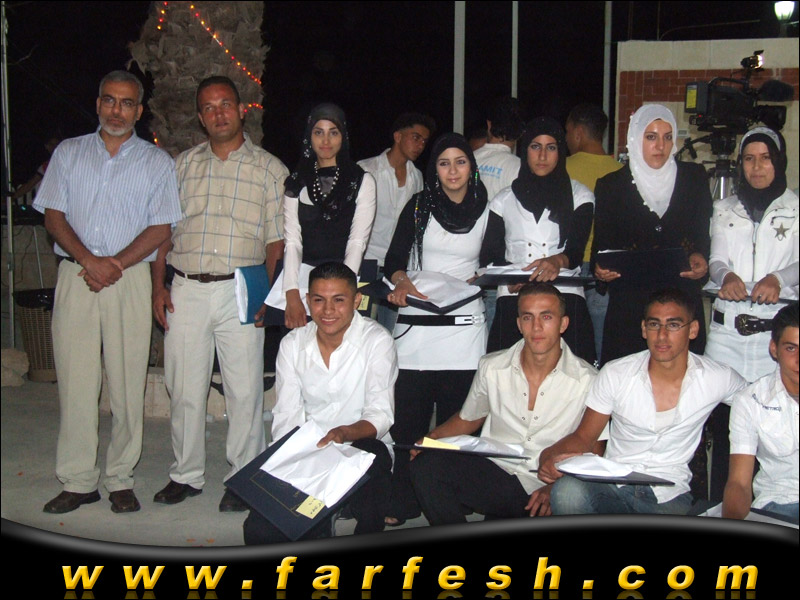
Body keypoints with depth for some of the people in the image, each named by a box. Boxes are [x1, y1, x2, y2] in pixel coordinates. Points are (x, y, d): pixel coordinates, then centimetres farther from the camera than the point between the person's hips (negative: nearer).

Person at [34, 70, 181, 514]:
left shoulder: (157, 162, 9)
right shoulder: (69, 153, 14)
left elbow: (160, 228, 2)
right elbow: (53, 215, 7)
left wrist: (115, 264, -11)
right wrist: (88, 260, -9)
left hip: (130, 278, -1)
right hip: (75, 276, 1)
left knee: (127, 382, -1)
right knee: (75, 380, 0)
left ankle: (120, 478, 9)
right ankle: (78, 481, 8)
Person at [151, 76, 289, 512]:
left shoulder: (269, 169, 7)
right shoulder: (182, 165, 14)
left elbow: (276, 238, 4)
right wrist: (157, 286, 4)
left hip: (240, 291, -2)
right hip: (185, 291, 3)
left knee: (244, 389, -1)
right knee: (184, 387, 7)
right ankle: (186, 475, 21)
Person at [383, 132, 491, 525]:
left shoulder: (487, 212, 9)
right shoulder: (419, 206, 7)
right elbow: (394, 258, 5)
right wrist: (402, 282, -15)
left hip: (464, 325, 0)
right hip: (416, 325, 0)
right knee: (409, 416, -2)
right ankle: (401, 504, 6)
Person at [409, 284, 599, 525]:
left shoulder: (587, 380, -4)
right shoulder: (492, 367, 4)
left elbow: (593, 453, 1)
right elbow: (467, 419, 19)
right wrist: (432, 438, -1)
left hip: (548, 489, -2)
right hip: (495, 475, 2)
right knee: (425, 466, -22)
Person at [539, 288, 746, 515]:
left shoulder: (717, 379, -2)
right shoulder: (615, 374, -1)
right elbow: (583, 437, 3)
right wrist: (550, 457, -21)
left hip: (669, 496, 0)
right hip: (612, 485, 0)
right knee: (567, 492, -33)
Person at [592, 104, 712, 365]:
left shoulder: (694, 177, 11)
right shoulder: (610, 185, 8)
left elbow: (704, 235, 11)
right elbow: (601, 244, 7)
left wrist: (700, 258, -9)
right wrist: (600, 268, -13)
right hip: (627, 306, -1)